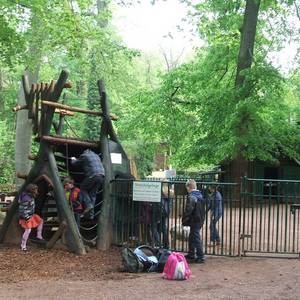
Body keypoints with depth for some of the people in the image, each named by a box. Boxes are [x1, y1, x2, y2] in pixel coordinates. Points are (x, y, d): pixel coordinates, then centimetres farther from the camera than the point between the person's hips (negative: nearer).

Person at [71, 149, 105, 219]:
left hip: (92, 176, -6)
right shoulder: (96, 156, 26)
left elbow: (75, 163, 15)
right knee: (93, 193, 12)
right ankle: (91, 213, 9)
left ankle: (88, 205, -6)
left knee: (83, 188, 11)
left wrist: (73, 159, 40)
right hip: (101, 175, 6)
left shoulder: (84, 156, 6)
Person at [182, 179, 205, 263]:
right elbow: (203, 209, 16)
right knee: (191, 238, 20)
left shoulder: (191, 197, -19)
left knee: (196, 239, -3)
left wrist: (184, 221, -9)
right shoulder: (200, 196, 10)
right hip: (200, 221, 9)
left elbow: (188, 210, -20)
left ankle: (200, 257, 0)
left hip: (194, 221, -9)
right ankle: (191, 255, 30)